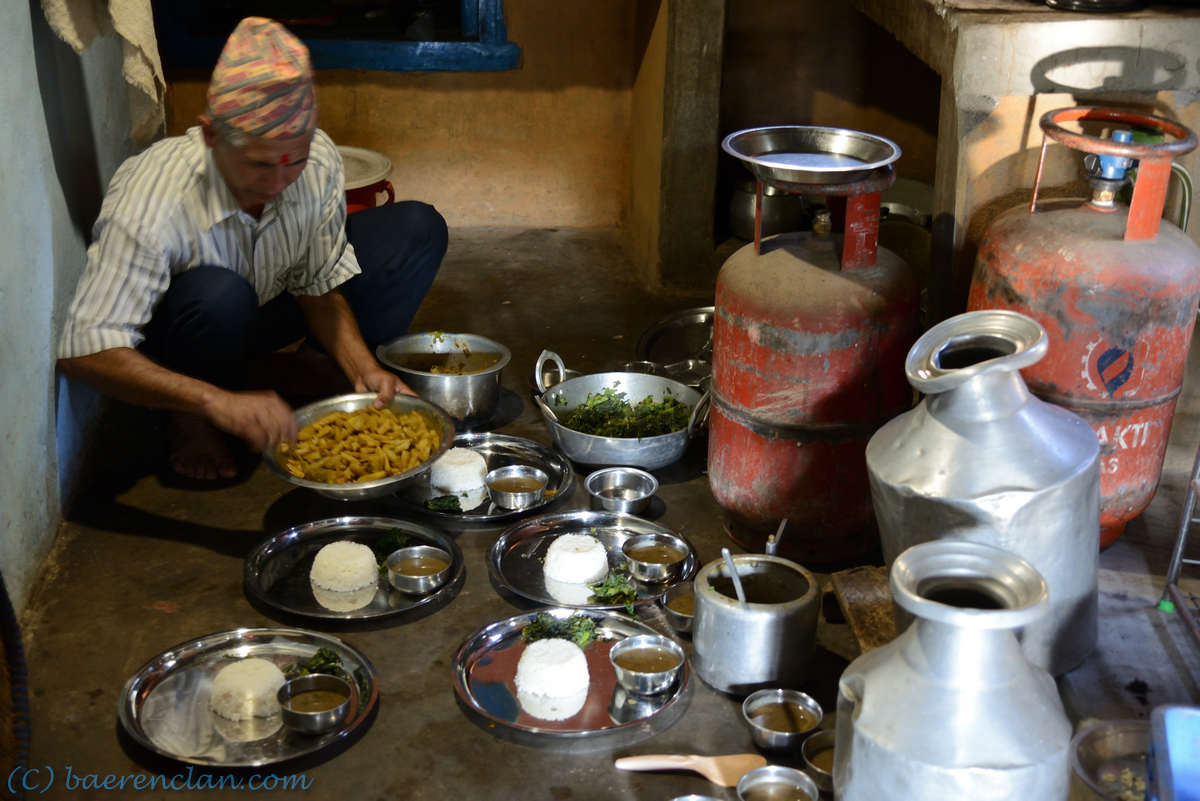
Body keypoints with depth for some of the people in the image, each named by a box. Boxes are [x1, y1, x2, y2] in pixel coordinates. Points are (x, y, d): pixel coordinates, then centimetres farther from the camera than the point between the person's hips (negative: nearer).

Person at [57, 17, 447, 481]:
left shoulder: (319, 161, -23)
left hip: (268, 306, 4)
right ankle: (189, 421, -10)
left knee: (417, 230, -11)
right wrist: (219, 401, -50)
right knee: (218, 295, -41)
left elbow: (320, 284, -9)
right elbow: (84, 351, -40)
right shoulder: (150, 203, -38)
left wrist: (363, 368, -25)